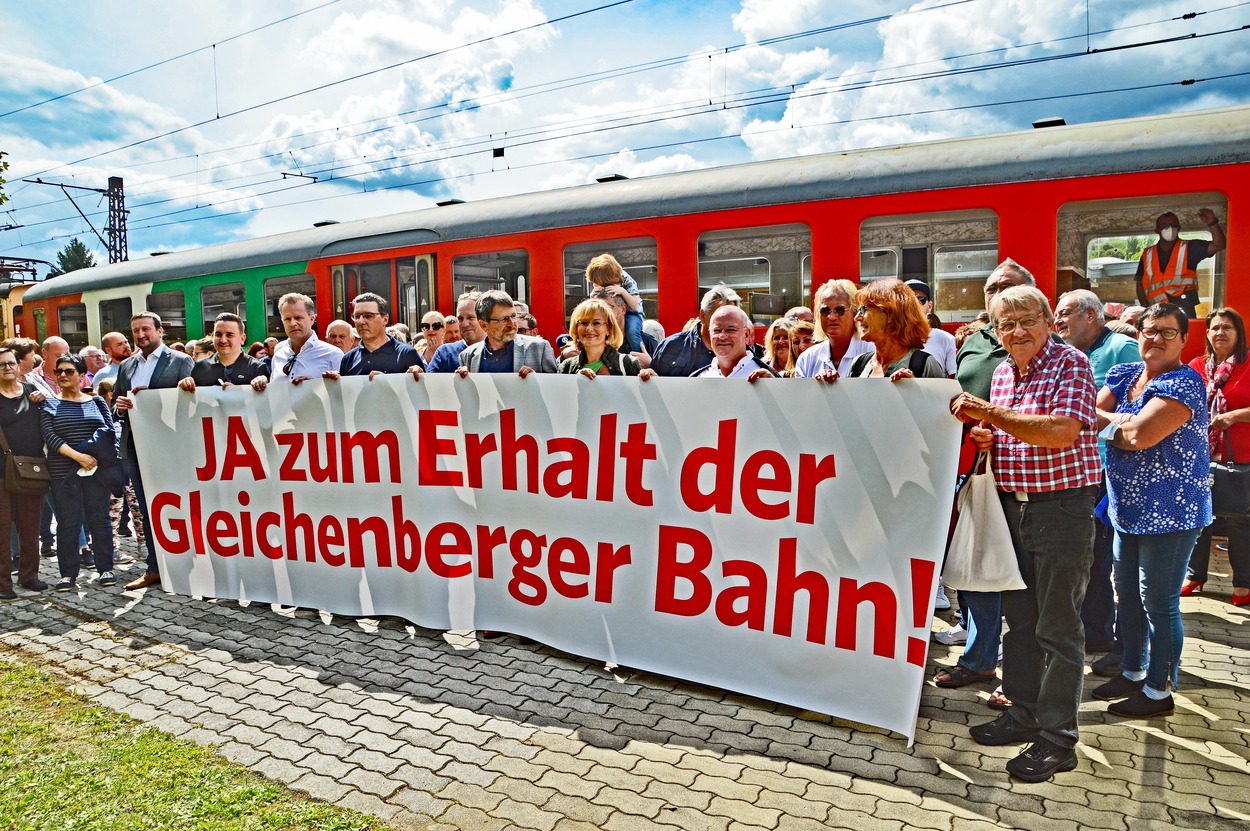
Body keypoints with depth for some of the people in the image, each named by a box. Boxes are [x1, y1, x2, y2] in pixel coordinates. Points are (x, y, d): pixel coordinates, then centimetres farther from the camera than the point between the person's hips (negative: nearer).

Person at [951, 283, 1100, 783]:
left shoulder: (1071, 364, -10)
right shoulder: (1002, 373, 11)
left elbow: (1062, 432, -25)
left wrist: (987, 411, -26)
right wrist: (987, 438, 0)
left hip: (1063, 507, -7)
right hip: (1012, 505, 7)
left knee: (1057, 627, 0)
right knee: (1019, 619, 15)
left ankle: (1058, 738, 12)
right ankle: (1023, 713, 29)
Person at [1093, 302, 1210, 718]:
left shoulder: (1184, 383, -15)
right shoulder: (1122, 374, 9)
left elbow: (1142, 434, -26)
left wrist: (1112, 424, -9)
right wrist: (1125, 422, -15)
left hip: (1169, 512, -8)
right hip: (1127, 508, 8)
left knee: (1159, 603, 1)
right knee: (1128, 594, 18)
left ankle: (1159, 690, 16)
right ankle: (1133, 672, 34)